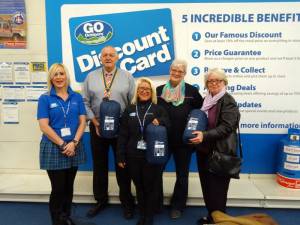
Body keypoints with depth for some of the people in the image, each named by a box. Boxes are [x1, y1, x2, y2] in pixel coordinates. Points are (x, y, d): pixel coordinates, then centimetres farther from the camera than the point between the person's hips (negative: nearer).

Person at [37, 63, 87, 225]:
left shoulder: (77, 97, 5)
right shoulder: (45, 99, -3)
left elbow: (82, 122, 1)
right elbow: (44, 126, -9)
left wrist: (74, 142, -11)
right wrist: (62, 144, -14)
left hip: (74, 148, 3)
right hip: (53, 149, -3)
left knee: (69, 187, 14)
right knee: (58, 188, 5)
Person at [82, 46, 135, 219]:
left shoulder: (127, 77, 2)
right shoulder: (91, 77, 7)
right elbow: (85, 102, 4)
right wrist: (94, 121, -7)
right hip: (98, 127, 2)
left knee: (122, 165, 8)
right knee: (99, 165, 12)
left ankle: (127, 202, 26)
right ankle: (101, 200, 31)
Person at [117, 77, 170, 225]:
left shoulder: (159, 109, 2)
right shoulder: (129, 110, 7)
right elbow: (123, 135, 3)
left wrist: (160, 122, -22)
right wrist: (120, 156, -1)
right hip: (134, 156, 2)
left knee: (150, 187, 8)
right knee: (139, 187, 15)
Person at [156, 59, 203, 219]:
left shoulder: (192, 91, -3)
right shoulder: (159, 90, 3)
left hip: (183, 140, -1)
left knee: (182, 174, 12)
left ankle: (177, 206, 33)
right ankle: (156, 204, 32)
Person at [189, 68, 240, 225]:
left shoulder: (228, 101, -11)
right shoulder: (206, 100, 10)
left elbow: (226, 127, -21)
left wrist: (205, 136, -31)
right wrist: (196, 133, 6)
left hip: (220, 153, -7)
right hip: (204, 150, 7)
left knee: (217, 188, 4)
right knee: (206, 186, 17)